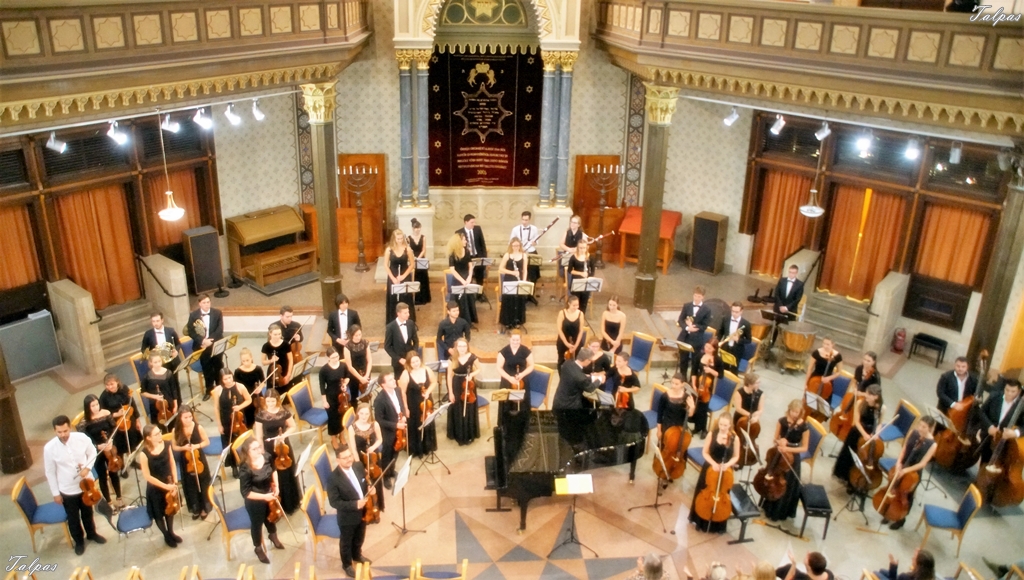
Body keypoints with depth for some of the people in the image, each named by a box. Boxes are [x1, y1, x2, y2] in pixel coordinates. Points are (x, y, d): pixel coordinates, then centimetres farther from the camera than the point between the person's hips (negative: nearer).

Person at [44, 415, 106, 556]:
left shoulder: (82, 438, -20)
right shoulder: (49, 448, -23)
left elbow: (92, 452, 1)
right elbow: (50, 472, -11)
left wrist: (87, 467, -17)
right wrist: (55, 493, -5)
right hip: (67, 490, -2)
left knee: (88, 512, 25)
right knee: (73, 518, 19)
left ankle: (91, 534, 51)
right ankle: (79, 541, 44)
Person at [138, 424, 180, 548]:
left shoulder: (166, 445, -14)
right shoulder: (144, 454, -26)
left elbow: (173, 465, -3)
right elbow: (147, 476, -19)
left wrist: (174, 483, -10)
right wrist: (165, 486, -19)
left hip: (169, 484, 4)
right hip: (155, 488, -4)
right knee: (158, 514, 16)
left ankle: (171, 533, 47)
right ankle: (166, 536, 41)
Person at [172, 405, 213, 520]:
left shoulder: (198, 427, -15)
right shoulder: (176, 430, -12)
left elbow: (207, 442, -3)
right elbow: (174, 447, -1)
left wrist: (197, 446, -21)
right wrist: (183, 448, -20)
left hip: (199, 459, -1)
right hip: (186, 462, 1)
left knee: (203, 485, 12)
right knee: (190, 487, 15)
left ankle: (204, 508, 31)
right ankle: (195, 509, 34)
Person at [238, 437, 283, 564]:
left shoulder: (267, 457, -19)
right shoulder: (246, 469, -35)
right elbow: (245, 493, -26)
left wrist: (276, 485, -5)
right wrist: (264, 497, -28)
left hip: (270, 495, 5)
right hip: (255, 502, -5)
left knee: (271, 516, 32)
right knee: (257, 524, 20)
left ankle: (273, 536, 63)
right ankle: (258, 548, 48)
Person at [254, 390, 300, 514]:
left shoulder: (284, 412, -5)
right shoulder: (261, 414, -9)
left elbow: (293, 427, 6)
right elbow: (258, 435, -5)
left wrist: (284, 435, -13)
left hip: (283, 445, 1)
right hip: (268, 448, -1)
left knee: (288, 474, 11)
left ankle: (291, 502, 28)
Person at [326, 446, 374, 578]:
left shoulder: (359, 466, -13)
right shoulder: (333, 478, -31)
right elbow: (334, 502, -26)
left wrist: (369, 489, -16)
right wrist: (354, 504, -33)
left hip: (363, 512, 5)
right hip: (347, 517, -5)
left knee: (359, 538, 30)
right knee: (346, 542, 21)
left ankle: (357, 555, 58)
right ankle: (347, 564, 46)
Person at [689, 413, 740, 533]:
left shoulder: (735, 438, -12)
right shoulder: (712, 435, -11)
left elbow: (736, 457, -3)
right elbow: (705, 452, -4)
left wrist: (727, 464, -21)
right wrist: (713, 463, -20)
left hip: (725, 470, -1)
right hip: (710, 467, 1)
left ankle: (717, 525, 28)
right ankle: (700, 520, 34)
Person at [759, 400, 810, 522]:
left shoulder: (804, 427, -17)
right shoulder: (782, 421, -10)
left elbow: (804, 448, -12)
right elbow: (775, 439, -1)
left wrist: (788, 448, -24)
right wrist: (778, 442, -24)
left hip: (792, 458, -3)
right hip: (778, 454, 3)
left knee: (787, 486, 9)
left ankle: (780, 512, 30)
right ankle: (768, 506, 42)